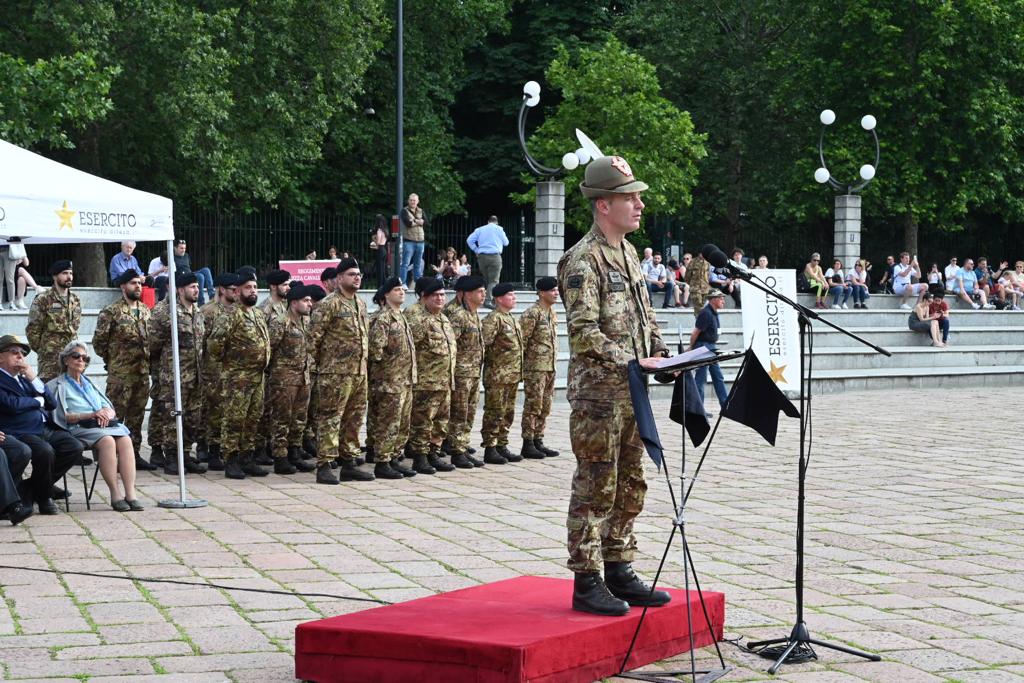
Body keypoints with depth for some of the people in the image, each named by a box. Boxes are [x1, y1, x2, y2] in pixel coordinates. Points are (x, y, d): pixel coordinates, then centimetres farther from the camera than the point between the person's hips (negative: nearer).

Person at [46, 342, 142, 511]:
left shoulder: (89, 383, 31)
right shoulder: (57, 385, 12)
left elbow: (110, 408, 23)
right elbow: (64, 416, -2)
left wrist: (107, 413, -2)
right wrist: (91, 415, -13)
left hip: (107, 424, 5)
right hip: (79, 428, -5)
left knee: (125, 440, -28)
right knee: (107, 441, -36)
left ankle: (130, 494, -37)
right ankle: (115, 495, -35)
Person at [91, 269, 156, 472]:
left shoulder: (146, 310, 13)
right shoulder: (111, 312, -7)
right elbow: (99, 341, -5)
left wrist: (148, 360, 13)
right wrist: (113, 360, 3)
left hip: (143, 372, 6)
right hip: (120, 373, -6)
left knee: (137, 415, 10)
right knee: (115, 415, -6)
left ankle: (134, 454, 16)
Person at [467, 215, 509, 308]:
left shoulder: (480, 229, 14)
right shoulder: (499, 229, 5)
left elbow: (469, 240, 7)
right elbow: (506, 242, 13)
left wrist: (476, 250, 14)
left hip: (481, 256, 4)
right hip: (494, 256, -4)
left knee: (487, 279, 15)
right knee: (494, 280, -6)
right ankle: (489, 300, -21)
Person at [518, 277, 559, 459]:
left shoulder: (552, 313, 14)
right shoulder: (531, 314, -14)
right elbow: (521, 341, -14)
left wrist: (553, 364, 18)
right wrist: (521, 367, -14)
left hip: (550, 367, 8)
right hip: (535, 368, -8)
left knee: (545, 408, 11)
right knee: (533, 407, -5)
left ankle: (538, 442, 17)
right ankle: (528, 445, -1)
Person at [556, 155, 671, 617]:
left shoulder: (628, 253, 15)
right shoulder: (583, 260, -14)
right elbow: (583, 333, -21)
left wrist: (660, 353, 6)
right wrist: (631, 363, -25)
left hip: (631, 394, 9)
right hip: (598, 393, -9)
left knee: (629, 487, 13)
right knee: (595, 488, -3)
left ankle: (619, 573, 23)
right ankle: (586, 582, 4)